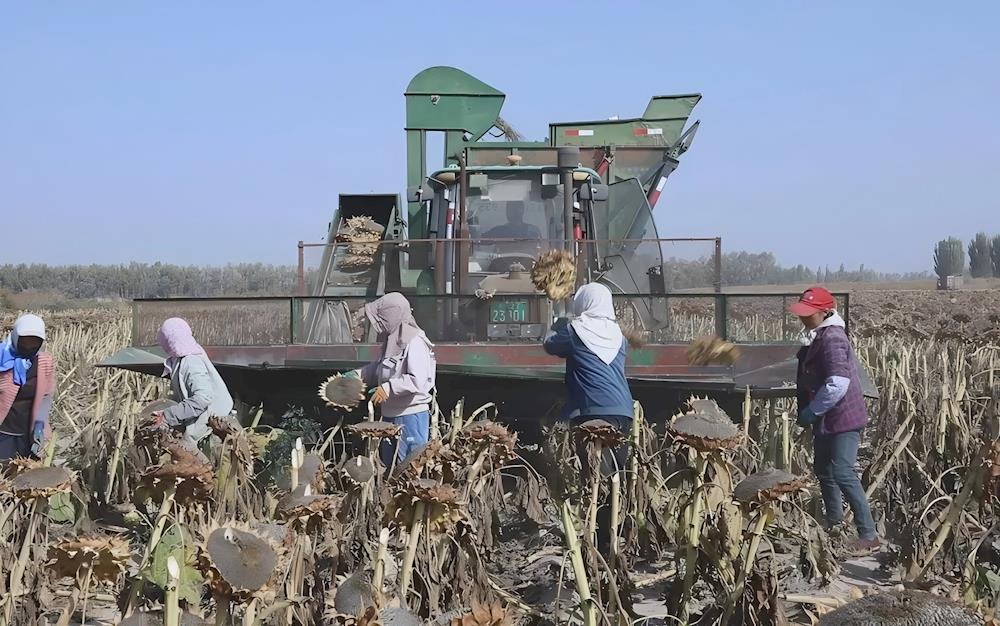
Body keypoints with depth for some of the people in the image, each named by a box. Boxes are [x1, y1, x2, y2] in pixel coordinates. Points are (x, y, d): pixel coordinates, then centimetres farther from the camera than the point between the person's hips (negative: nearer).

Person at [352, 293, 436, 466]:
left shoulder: (414, 343, -19)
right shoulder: (391, 340, 10)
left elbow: (417, 381, -28)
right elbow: (378, 367, 24)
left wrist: (388, 388, -27)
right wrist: (357, 375, 10)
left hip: (411, 415, -10)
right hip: (390, 415, 10)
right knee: (388, 466, 17)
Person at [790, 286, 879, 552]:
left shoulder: (832, 339, -23)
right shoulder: (816, 336, 9)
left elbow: (838, 384, -31)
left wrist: (811, 411, -21)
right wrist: (808, 410, 13)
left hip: (842, 418, -10)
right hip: (825, 420, 10)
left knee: (843, 474, -12)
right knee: (823, 469, 20)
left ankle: (869, 535, -6)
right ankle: (834, 520, 37)